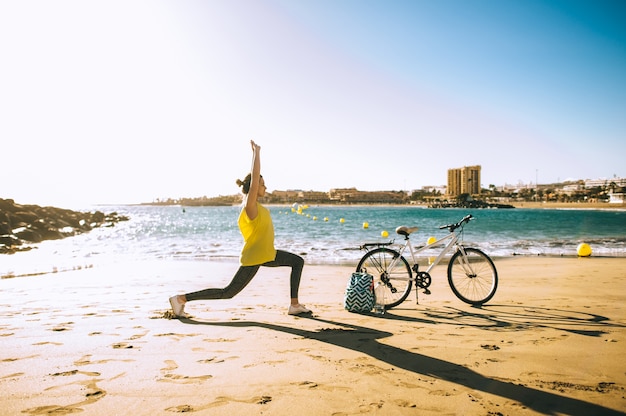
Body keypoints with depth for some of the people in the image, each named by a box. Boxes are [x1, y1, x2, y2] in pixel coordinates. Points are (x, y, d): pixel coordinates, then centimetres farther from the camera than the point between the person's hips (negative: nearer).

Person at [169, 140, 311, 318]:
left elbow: (253, 176, 13)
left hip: (266, 255, 10)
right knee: (228, 293, -3)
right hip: (254, 258, -10)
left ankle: (294, 305, 11)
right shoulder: (250, 206, -20)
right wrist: (257, 152, -24)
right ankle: (181, 299, 5)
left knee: (298, 261, 10)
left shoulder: (250, 201, 4)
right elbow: (254, 178, -29)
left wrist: (255, 153, 13)